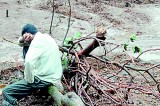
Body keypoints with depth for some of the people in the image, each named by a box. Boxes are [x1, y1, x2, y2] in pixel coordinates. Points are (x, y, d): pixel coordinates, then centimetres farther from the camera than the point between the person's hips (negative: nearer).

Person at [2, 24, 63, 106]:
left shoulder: (38, 41, -17)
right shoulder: (45, 37, 13)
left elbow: (29, 62, -32)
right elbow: (21, 43, 21)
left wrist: (29, 80, -17)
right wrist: (23, 39, -2)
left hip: (46, 79, -10)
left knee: (6, 92, -11)